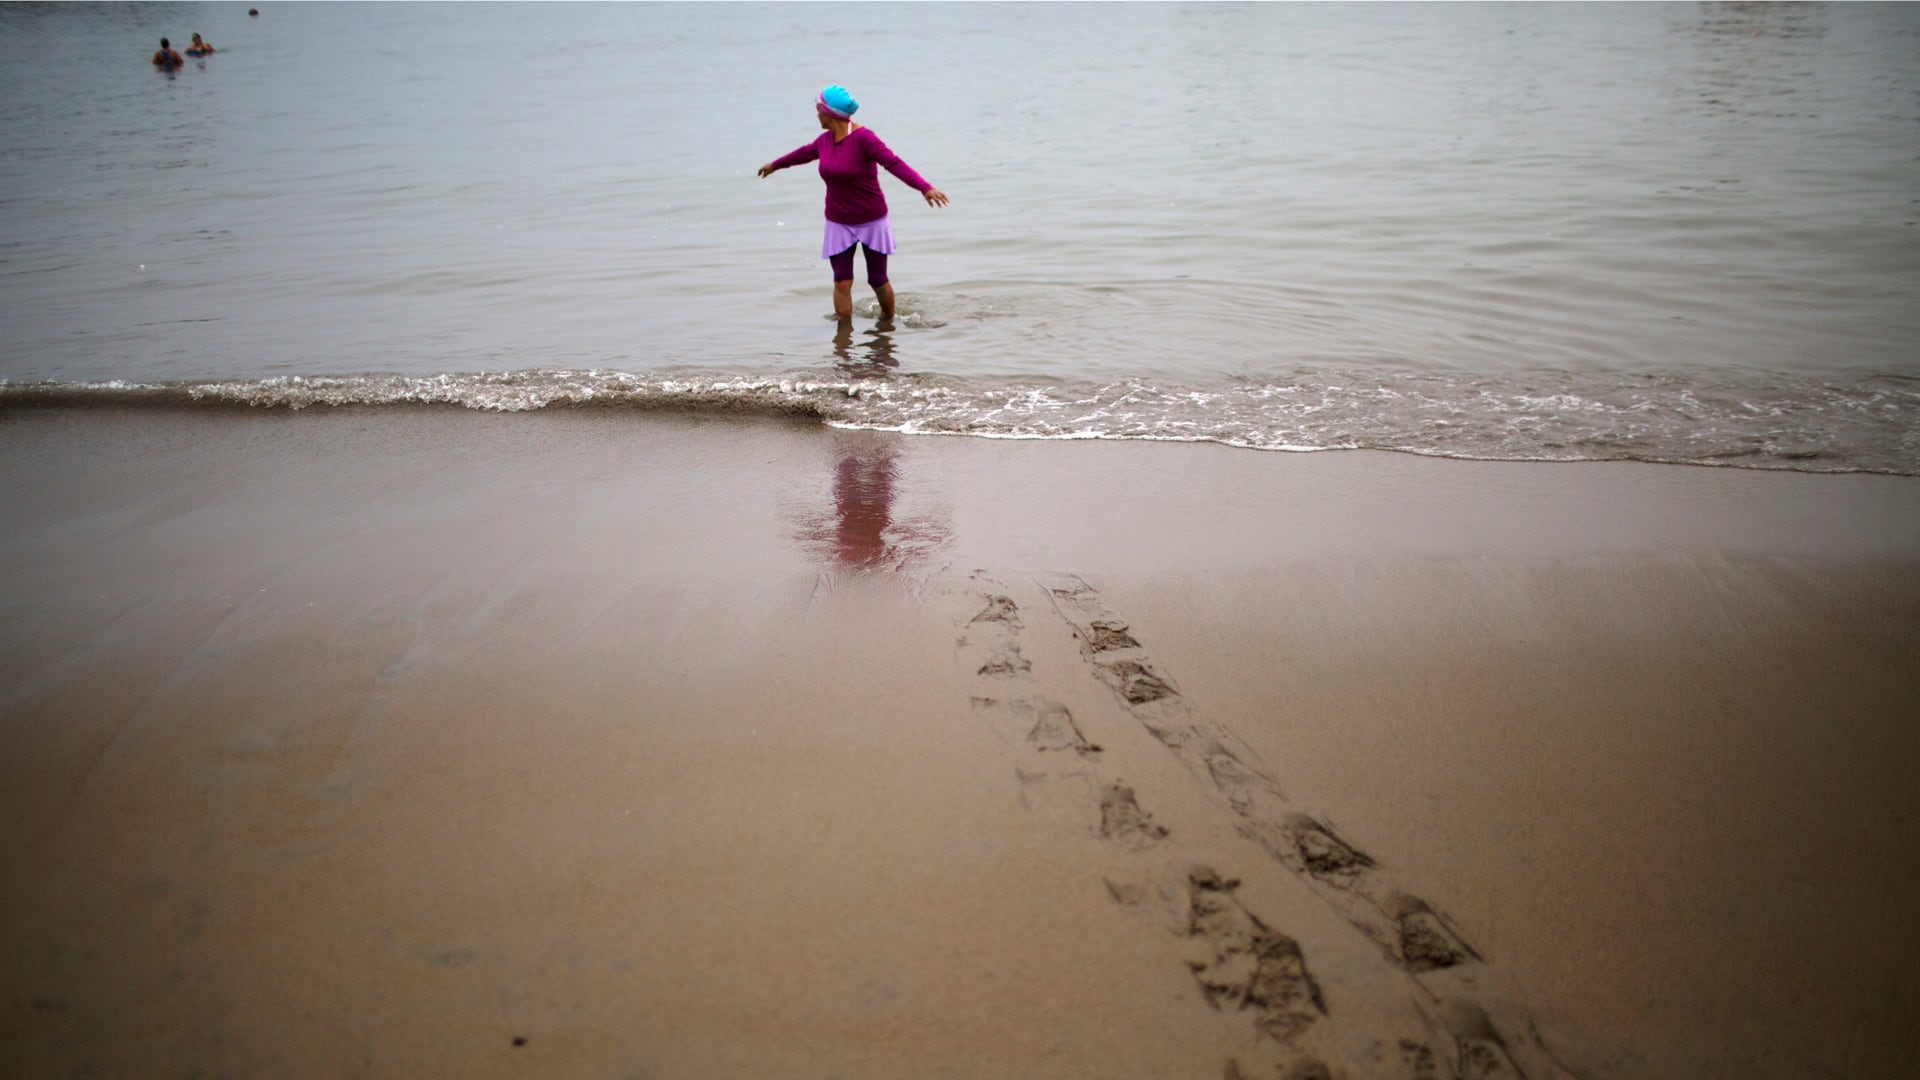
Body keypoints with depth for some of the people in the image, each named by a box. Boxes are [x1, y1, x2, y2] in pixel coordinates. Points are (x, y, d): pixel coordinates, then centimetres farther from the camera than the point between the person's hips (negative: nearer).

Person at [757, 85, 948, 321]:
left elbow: (894, 163, -32)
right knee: (842, 282, -4)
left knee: (878, 280, 6)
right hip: (838, 224, 5)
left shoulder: (863, 138, -19)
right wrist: (775, 165, 42)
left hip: (872, 222, -5)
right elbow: (803, 154, 24)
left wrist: (924, 187, -47)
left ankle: (889, 320, 30)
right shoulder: (825, 140, 2)